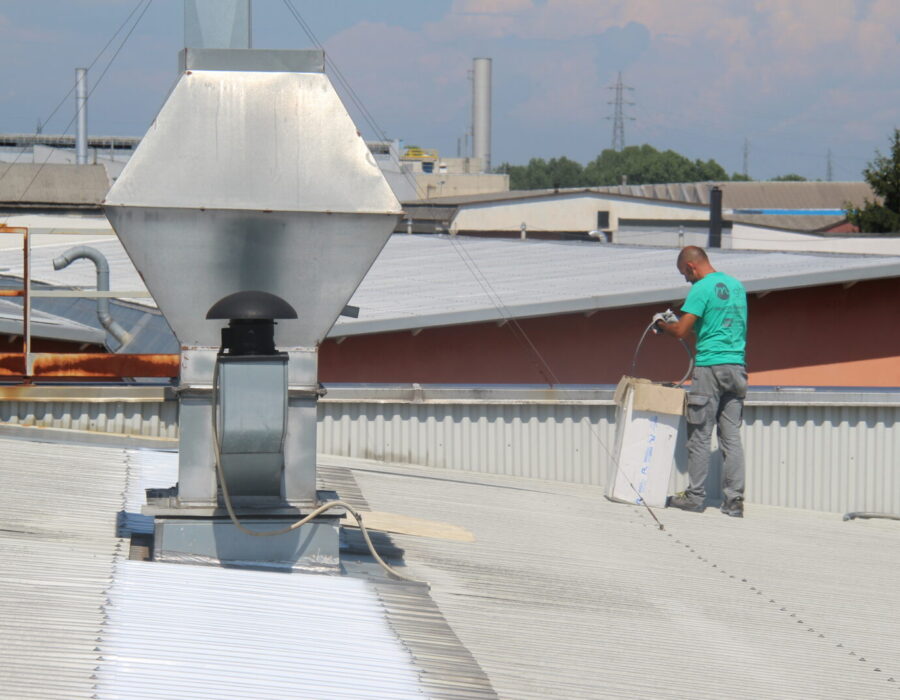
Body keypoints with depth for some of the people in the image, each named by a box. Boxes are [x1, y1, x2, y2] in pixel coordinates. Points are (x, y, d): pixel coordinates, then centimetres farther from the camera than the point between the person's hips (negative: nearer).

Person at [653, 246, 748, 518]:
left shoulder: (701, 289, -9)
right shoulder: (736, 285, 14)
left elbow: (681, 331, -12)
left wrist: (661, 324, 9)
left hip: (710, 366, -7)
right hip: (737, 365, 7)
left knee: (699, 435, 1)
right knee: (732, 436, 5)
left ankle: (696, 496, 4)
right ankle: (734, 500, 0)